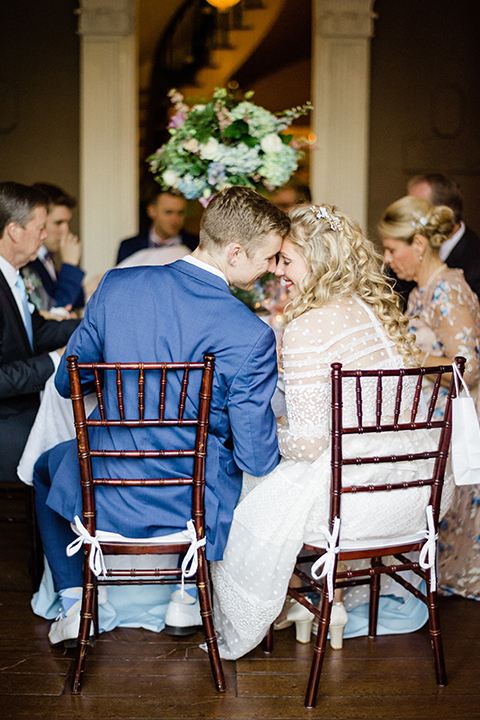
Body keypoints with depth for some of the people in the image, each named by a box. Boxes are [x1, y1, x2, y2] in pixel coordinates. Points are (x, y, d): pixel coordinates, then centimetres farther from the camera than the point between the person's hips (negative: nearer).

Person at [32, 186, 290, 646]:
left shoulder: (116, 286, -10)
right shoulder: (250, 336, -22)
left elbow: (68, 383, 4)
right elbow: (256, 458, -17)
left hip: (105, 495, 2)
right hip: (193, 508, -2)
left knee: (48, 465, 37)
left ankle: (73, 606, 29)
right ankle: (187, 597, 31)